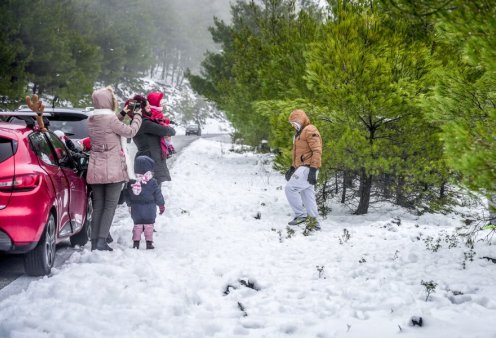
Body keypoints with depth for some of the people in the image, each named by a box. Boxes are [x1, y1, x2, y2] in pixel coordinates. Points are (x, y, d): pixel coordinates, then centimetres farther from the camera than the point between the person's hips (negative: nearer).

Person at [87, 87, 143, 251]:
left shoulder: (91, 119, 7)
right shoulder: (110, 118, -15)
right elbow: (130, 131, -7)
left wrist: (123, 114, 25)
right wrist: (137, 116, 9)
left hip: (95, 169, 7)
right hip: (113, 169, -6)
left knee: (97, 206, 10)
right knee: (110, 206, 0)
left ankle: (94, 241, 8)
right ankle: (102, 240, -7)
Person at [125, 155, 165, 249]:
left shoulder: (131, 182, -5)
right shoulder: (152, 183, -12)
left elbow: (127, 195, 3)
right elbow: (158, 195, -5)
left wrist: (130, 204, 19)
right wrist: (161, 205, 9)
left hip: (136, 209, 2)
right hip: (149, 210, -2)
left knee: (137, 225, 12)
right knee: (149, 226, 6)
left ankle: (136, 242, 10)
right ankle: (149, 243, 7)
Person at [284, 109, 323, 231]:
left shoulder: (310, 131, -9)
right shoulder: (299, 133, 23)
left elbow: (317, 151, -18)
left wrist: (313, 170, -25)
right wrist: (292, 168, 21)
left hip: (308, 168, -10)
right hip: (302, 168, 10)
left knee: (290, 188, -16)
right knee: (308, 196, 7)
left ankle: (301, 215, -12)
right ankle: (314, 221, 8)